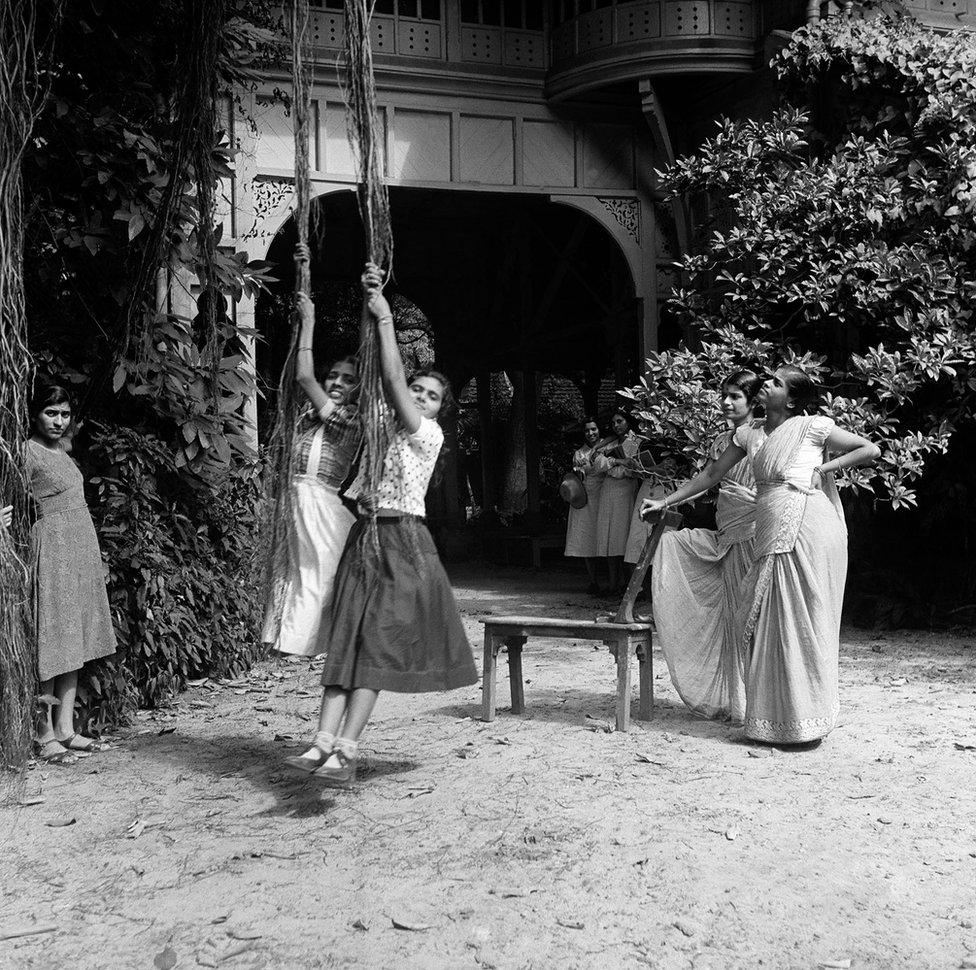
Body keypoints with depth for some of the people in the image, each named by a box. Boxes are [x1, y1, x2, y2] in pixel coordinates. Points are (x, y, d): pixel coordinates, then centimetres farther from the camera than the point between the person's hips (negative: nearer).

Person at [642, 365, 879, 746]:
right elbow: (712, 474, 20)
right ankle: (775, 717, 16)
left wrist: (823, 469, -4)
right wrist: (665, 501, 18)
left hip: (808, 528, -6)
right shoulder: (749, 433, 14)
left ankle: (805, 722, 8)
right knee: (763, 622, 5)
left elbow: (871, 450, 3)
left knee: (801, 622, -2)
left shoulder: (813, 427, 0)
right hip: (772, 536, 6)